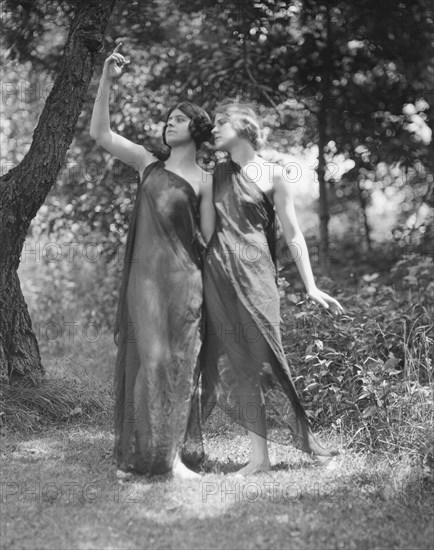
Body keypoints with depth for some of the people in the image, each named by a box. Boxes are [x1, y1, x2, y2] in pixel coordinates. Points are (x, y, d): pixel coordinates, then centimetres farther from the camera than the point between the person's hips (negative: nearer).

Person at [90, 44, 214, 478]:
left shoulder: (203, 181, 6)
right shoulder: (148, 164, 14)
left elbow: (209, 240, 5)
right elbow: (100, 134, 6)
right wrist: (106, 80, -1)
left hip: (182, 279, -1)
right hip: (144, 275, 1)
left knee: (177, 363, -2)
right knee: (146, 358, -4)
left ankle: (171, 455, 2)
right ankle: (134, 455, 1)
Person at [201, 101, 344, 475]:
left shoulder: (272, 175, 2)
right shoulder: (215, 173, 13)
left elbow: (292, 233, 3)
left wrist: (311, 286, 0)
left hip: (254, 275, -3)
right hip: (216, 275, 4)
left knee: (262, 357, -7)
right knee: (236, 363, 1)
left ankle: (307, 439, 7)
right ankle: (260, 456, 7)